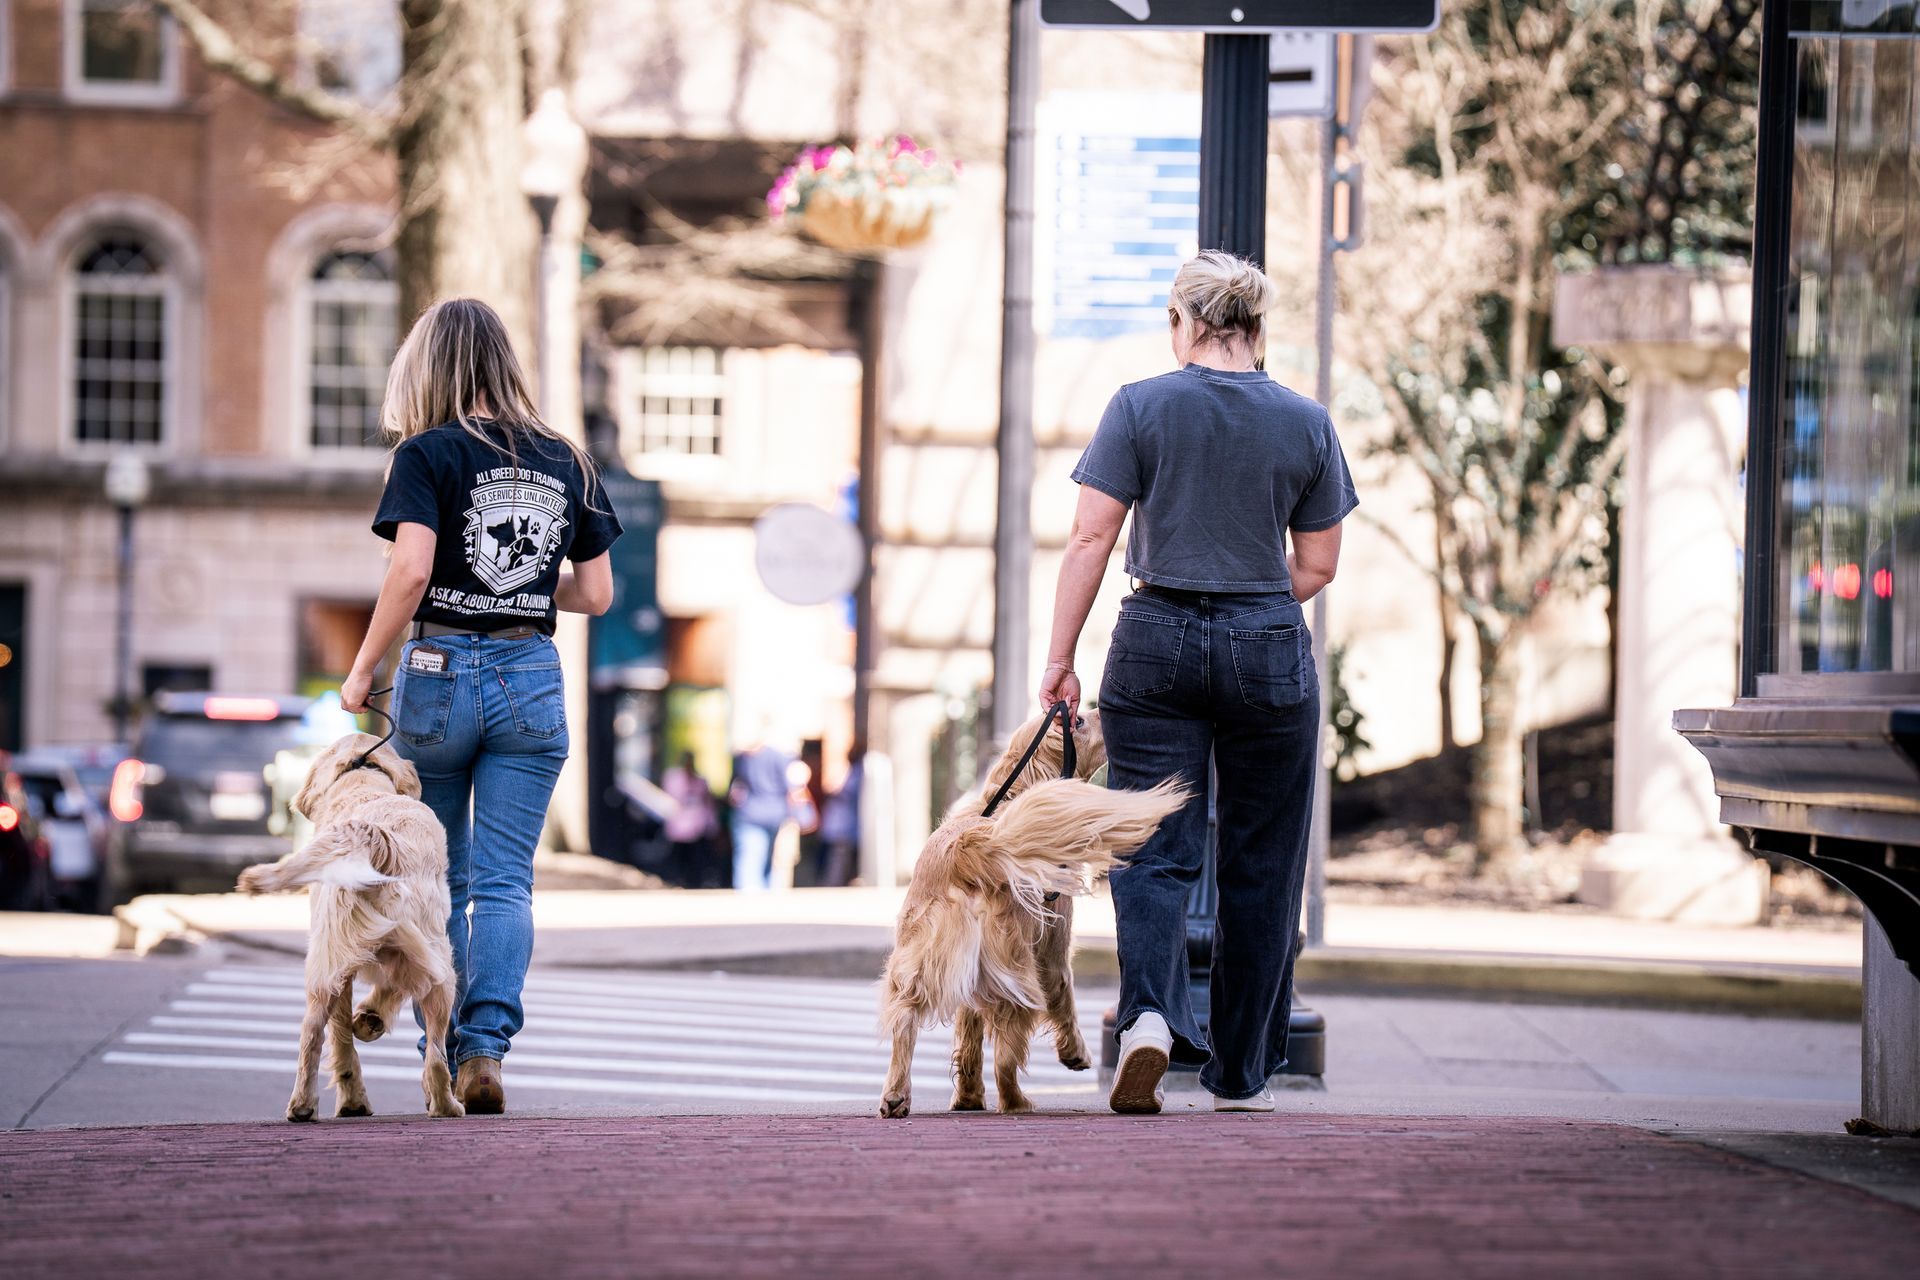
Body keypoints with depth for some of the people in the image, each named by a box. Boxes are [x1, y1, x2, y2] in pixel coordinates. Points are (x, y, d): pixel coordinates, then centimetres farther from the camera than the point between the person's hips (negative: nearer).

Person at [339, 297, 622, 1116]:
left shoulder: (428, 455, -5)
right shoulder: (566, 462, 7)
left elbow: (411, 570, -18)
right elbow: (596, 595, 8)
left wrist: (361, 671, -8)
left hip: (440, 671, -2)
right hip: (531, 680, 2)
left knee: (437, 880, 12)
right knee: (505, 880, -1)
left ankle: (443, 1054, 15)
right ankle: (487, 1044, -19)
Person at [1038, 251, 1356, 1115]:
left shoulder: (1139, 408, -3)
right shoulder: (1307, 424, 2)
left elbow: (1090, 539, -6)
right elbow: (1317, 565, 6)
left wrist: (1060, 656, -2)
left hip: (1155, 646, -1)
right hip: (1270, 653, 1)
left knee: (1153, 849, 0)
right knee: (1260, 865, 10)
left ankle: (1149, 1011, -26)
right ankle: (1241, 1074, 15)